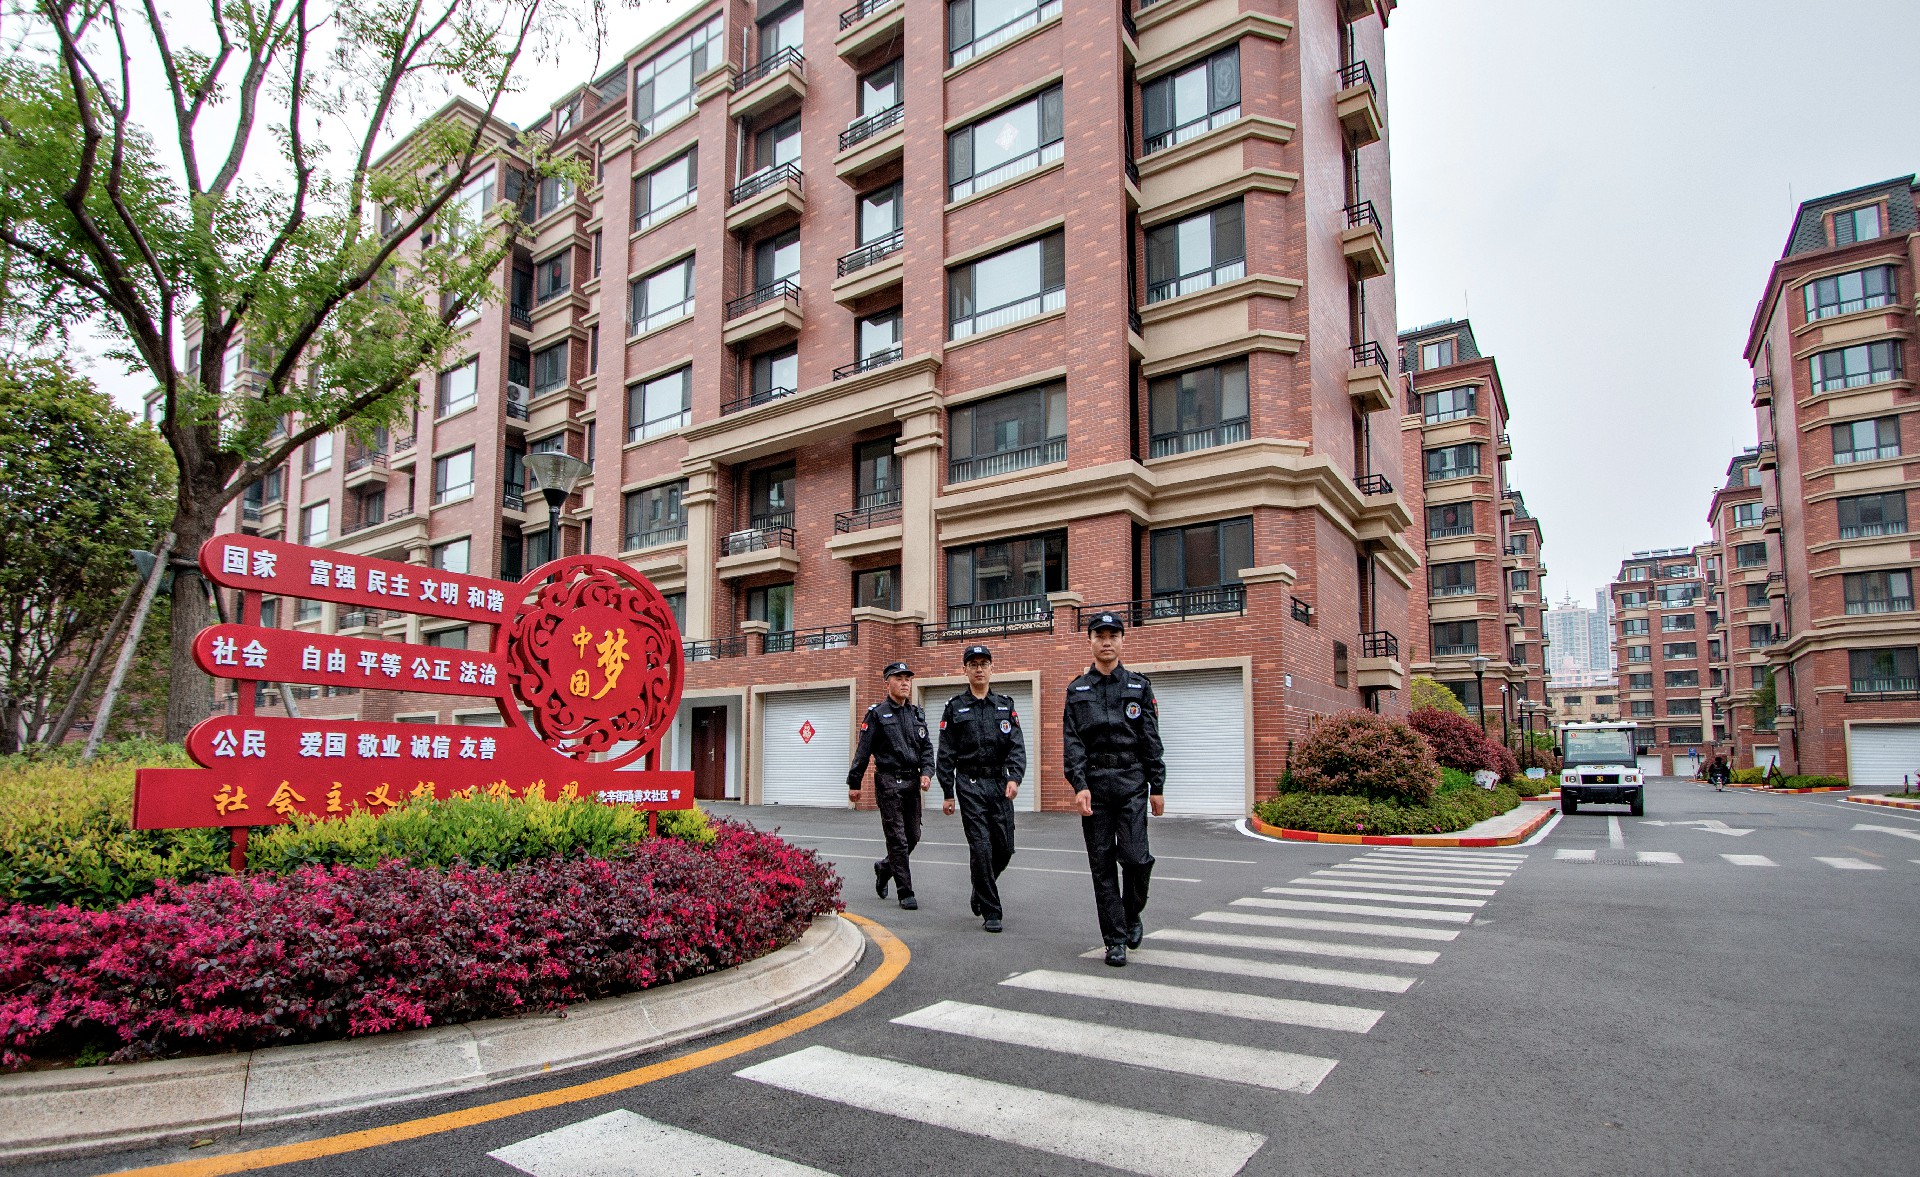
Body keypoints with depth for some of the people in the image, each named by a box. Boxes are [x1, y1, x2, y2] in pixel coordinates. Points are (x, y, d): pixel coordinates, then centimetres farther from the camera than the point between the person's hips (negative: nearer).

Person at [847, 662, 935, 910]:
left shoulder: (917, 714, 13)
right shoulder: (877, 714, -3)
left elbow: (926, 747, 13)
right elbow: (863, 751, -3)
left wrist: (927, 773, -3)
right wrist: (854, 783, -4)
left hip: (912, 781, 6)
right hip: (888, 782, -6)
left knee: (913, 836, 10)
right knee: (897, 838, -4)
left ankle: (884, 868, 35)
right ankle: (906, 893, 4)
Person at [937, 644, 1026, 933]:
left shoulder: (1005, 705, 9)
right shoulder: (955, 708, 3)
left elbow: (1017, 745, 0)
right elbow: (946, 754, 3)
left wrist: (1014, 778, -17)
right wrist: (947, 794, -1)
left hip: (1000, 783, 3)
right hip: (970, 784, -3)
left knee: (1005, 847, 5)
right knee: (981, 848, -7)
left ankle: (981, 889, 33)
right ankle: (991, 912, 3)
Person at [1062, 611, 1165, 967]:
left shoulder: (1139, 686, 8)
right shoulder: (1076, 690, 8)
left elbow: (1151, 740, 6)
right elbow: (1071, 742, 0)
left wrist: (1157, 787, 2)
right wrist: (1079, 786, -11)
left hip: (1132, 781, 0)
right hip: (1094, 784, 1)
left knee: (1135, 857, -9)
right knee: (1102, 864, 3)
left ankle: (1132, 914, 21)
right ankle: (1115, 940, 12)